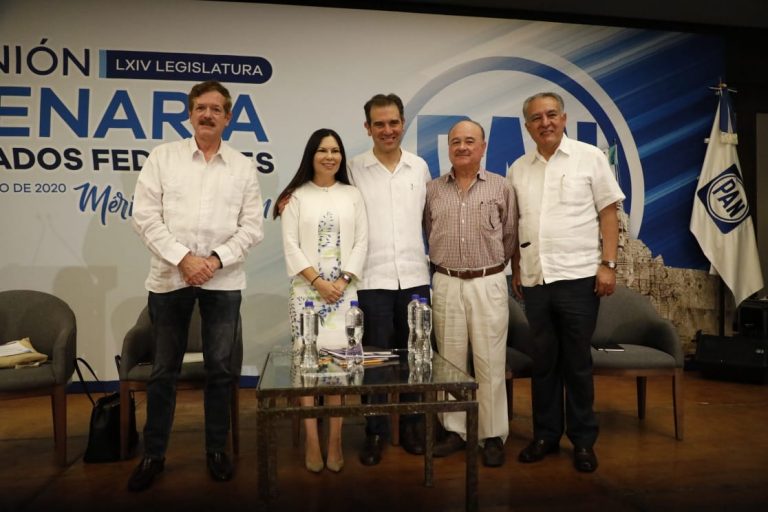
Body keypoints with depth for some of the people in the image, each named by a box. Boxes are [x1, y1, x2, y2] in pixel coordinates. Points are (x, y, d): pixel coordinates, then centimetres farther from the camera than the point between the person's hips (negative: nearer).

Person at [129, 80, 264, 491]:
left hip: (223, 280, 1)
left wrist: (216, 259, -11)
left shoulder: (243, 166, 6)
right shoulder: (162, 156, 4)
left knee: (220, 368, 8)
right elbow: (145, 216, -3)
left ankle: (217, 450, 24)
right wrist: (182, 258, -12)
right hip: (169, 276, 0)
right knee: (164, 369, 9)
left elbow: (252, 226, 1)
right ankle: (153, 454, 24)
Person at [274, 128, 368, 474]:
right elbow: (290, 245, -1)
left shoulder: (353, 195, 11)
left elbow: (361, 242, 4)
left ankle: (334, 440, 9)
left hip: (344, 289, 1)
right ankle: (312, 440, 8)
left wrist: (342, 281, -7)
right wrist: (317, 281, -10)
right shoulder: (296, 196, 6)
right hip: (307, 289, -1)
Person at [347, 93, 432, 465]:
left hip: (415, 276, 3)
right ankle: (375, 432, 19)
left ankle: (410, 426, 26)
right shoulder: (354, 170, 0)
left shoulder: (420, 167, 9)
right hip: (372, 279, -3)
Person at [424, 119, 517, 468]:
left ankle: (493, 436, 15)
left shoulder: (500, 187, 3)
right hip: (445, 284, 2)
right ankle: (454, 430, 22)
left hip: (488, 284, -2)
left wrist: (494, 266, 8)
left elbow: (510, 235, 7)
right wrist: (444, 261, 12)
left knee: (490, 364, 2)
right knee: (450, 361, 9)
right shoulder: (433, 190, 8)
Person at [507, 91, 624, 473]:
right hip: (535, 280, 3)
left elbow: (608, 213, -1)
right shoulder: (518, 169, 10)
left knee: (577, 362, 5)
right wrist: (516, 269, 10)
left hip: (578, 276, -3)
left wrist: (608, 264, -8)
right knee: (543, 361, 11)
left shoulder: (589, 157, 1)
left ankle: (583, 440, 20)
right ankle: (546, 434, 25)